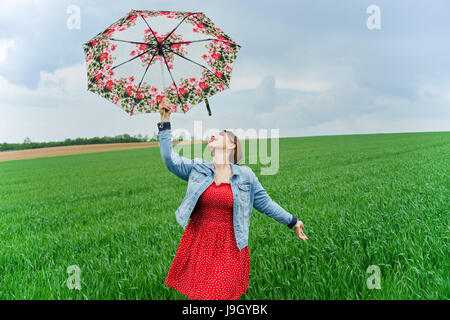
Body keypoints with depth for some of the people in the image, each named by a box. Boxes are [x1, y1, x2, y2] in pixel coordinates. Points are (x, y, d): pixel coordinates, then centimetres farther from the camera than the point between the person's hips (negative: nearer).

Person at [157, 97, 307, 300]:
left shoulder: (245, 176, 1)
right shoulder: (197, 169, 3)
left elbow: (265, 202, 8)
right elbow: (170, 158, -6)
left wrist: (292, 221, 11)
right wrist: (165, 121, -10)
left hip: (229, 247, -1)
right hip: (198, 244, 1)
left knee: (223, 293, 2)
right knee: (197, 292, 7)